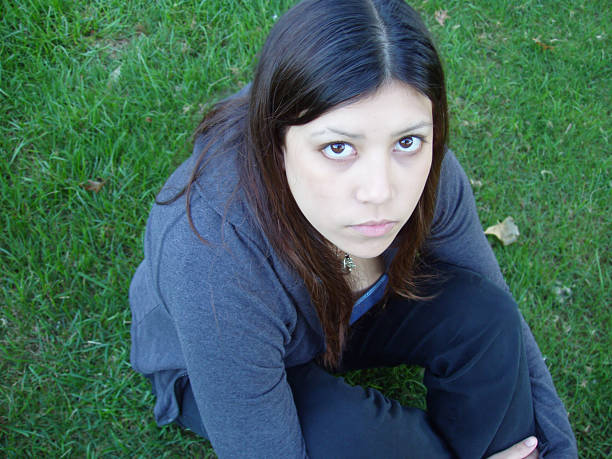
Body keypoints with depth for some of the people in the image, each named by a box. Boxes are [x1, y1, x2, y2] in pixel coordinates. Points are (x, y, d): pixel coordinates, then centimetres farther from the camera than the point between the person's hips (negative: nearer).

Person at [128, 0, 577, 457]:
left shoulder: (426, 173, -26)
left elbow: (500, 323, -9)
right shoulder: (212, 265, -41)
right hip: (212, 363, -3)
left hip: (337, 315, 4)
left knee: (485, 315, -20)